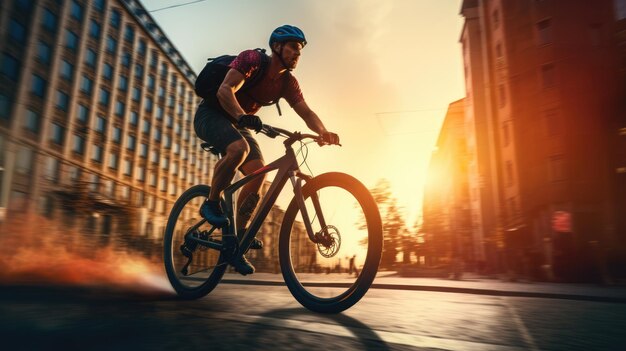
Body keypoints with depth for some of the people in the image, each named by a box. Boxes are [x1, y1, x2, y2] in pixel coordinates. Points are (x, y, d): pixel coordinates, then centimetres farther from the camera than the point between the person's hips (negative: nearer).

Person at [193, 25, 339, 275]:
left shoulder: (287, 83, -3)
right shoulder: (252, 59, -19)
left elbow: (306, 112, -12)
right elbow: (225, 90, -31)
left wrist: (323, 133, -33)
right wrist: (243, 116, -49)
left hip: (238, 123, 6)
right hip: (211, 114, -6)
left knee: (258, 172, -15)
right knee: (239, 148, -37)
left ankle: (235, 238, -6)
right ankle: (211, 203, -15)